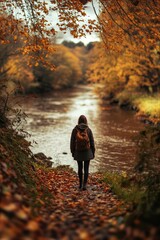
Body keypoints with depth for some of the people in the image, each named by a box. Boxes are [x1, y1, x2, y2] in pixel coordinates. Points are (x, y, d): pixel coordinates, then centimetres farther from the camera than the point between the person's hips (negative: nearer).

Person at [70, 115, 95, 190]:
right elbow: (92, 142, -5)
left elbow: (72, 142, -4)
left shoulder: (75, 130, -8)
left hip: (78, 152, 1)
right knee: (86, 169, 5)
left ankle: (80, 184, 24)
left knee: (80, 167, 17)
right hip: (87, 152, -1)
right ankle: (84, 185, -6)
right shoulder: (88, 130, -9)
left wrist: (72, 152, 7)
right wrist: (93, 152, 5)